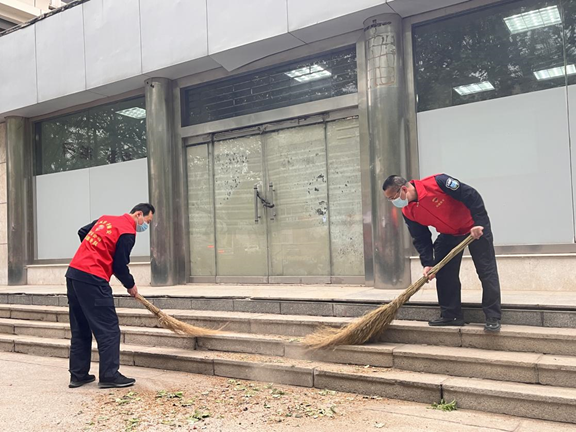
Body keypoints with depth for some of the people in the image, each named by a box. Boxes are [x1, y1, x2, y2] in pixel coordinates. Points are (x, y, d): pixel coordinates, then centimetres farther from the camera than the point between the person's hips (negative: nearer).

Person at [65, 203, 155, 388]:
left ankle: (78, 375, 20)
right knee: (109, 329, -1)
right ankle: (109, 375, 1)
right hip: (92, 280, -9)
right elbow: (120, 266, -8)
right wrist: (131, 285, 8)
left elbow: (82, 232, 27)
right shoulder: (128, 232, -8)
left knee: (80, 329, 15)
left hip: (73, 273, 9)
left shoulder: (106, 219, 17)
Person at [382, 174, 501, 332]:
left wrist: (478, 223, -28)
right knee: (443, 274, 3)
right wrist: (427, 263, -15)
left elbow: (471, 195, -27)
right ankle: (451, 315, 14)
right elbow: (421, 239, -5)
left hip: (475, 227, -6)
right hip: (449, 234, 6)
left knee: (487, 272, -8)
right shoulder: (408, 212, -10)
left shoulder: (436, 182, -31)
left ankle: (493, 318, -2)